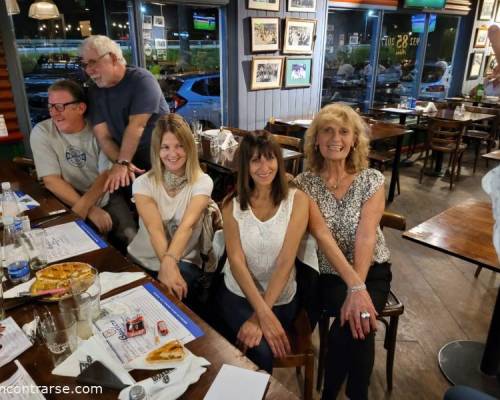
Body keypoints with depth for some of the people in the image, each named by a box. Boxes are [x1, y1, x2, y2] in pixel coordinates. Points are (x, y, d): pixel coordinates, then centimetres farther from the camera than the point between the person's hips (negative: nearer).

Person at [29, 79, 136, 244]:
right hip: (68, 203, -1)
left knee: (131, 238, -19)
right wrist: (91, 211, -23)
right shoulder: (41, 133, -7)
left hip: (107, 198, 1)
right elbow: (51, 180, -13)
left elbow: (107, 174, -12)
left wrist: (83, 205, -28)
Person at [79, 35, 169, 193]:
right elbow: (103, 136, -4)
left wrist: (122, 163, -22)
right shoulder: (94, 93, 5)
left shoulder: (141, 80, -11)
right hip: (134, 166, 4)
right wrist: (121, 163, -21)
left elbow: (136, 126, -19)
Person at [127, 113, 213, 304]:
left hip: (183, 262, -1)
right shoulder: (143, 183, -4)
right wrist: (167, 264, -36)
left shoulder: (202, 182, -6)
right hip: (141, 260, 2)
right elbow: (154, 228, -19)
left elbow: (187, 225, -22)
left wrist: (170, 261, -39)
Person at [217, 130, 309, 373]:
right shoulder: (232, 205, -3)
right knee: (261, 353, -22)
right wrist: (263, 313, -23)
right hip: (238, 294, 0)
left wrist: (260, 316, -21)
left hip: (281, 299, 0)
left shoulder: (297, 200, -8)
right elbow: (236, 260, -12)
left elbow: (286, 260, -15)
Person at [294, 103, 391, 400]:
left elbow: (366, 237, -15)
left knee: (355, 322, -26)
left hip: (372, 270, 1)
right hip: (329, 274, 0)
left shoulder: (373, 180, -5)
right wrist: (354, 286, -29)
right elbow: (322, 235, -18)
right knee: (357, 323, -26)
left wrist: (357, 290, -27)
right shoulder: (305, 183, -6)